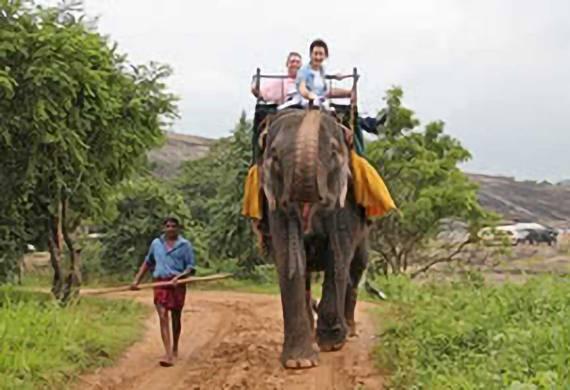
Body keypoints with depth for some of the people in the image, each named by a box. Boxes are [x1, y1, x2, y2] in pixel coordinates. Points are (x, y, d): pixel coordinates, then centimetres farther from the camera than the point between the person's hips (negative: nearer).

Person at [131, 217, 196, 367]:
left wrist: (178, 277, -18)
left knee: (176, 318, 13)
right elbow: (147, 263, 23)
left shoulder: (185, 245, 1)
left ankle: (175, 348, 35)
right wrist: (137, 280, 15)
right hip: (160, 283, 1)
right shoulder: (156, 243, 11)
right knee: (163, 317, -12)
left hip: (177, 284, -1)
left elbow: (191, 267, -1)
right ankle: (168, 355, -18)